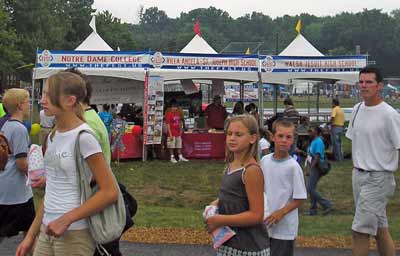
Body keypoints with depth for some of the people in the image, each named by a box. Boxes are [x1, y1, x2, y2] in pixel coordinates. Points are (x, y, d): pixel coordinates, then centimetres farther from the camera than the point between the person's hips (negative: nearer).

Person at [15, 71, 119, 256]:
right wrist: (31, 235, 13)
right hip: (47, 230, 7)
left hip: (74, 234, -7)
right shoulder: (53, 137, 8)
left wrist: (66, 220, -17)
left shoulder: (83, 137, -14)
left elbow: (109, 193, -17)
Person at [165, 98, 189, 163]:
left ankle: (180, 157, 19)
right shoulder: (169, 114, -14)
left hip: (178, 133, 7)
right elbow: (168, 125, -15)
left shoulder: (178, 113, 6)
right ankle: (172, 157, 9)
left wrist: (181, 130, 11)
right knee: (171, 146, 1)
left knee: (179, 145, 12)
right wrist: (170, 134, -18)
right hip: (172, 133, -7)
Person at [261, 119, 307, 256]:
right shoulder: (264, 161, 2)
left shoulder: (293, 166, -12)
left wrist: (280, 213, -20)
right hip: (265, 224, 5)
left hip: (284, 227, -5)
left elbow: (299, 198, -10)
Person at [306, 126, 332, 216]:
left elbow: (317, 157, -21)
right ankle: (313, 209, 15)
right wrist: (308, 169, 20)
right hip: (312, 168, 10)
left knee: (310, 188, -12)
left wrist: (310, 169, -23)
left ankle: (327, 205, -5)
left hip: (316, 168, -10)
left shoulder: (318, 142, -15)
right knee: (311, 189, 10)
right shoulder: (313, 141, 16)